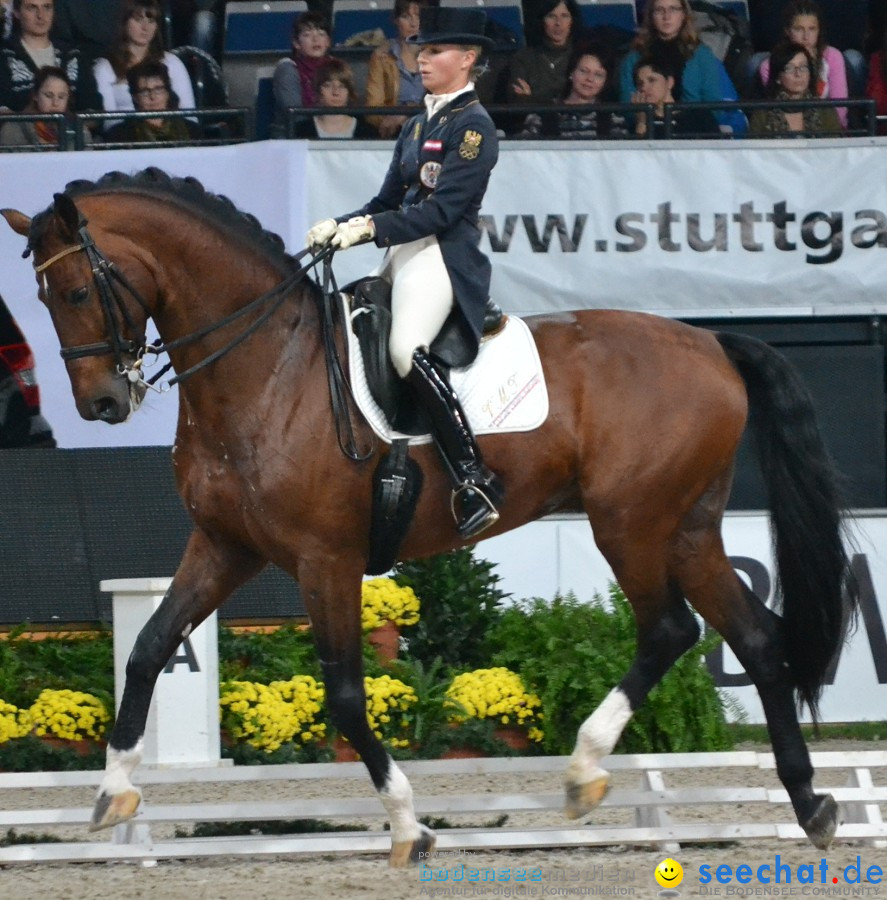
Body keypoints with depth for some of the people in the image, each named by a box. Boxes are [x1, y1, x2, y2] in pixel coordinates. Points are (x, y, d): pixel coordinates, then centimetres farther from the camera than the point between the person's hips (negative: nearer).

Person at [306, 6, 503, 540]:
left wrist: (372, 229, -23)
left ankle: (476, 481, -34)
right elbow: (389, 202, 20)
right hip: (403, 256, 10)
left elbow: (442, 210, -16)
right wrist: (341, 226, 2)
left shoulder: (474, 126, -7)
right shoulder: (417, 127, 20)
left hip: (445, 256, -10)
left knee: (407, 348, -31)